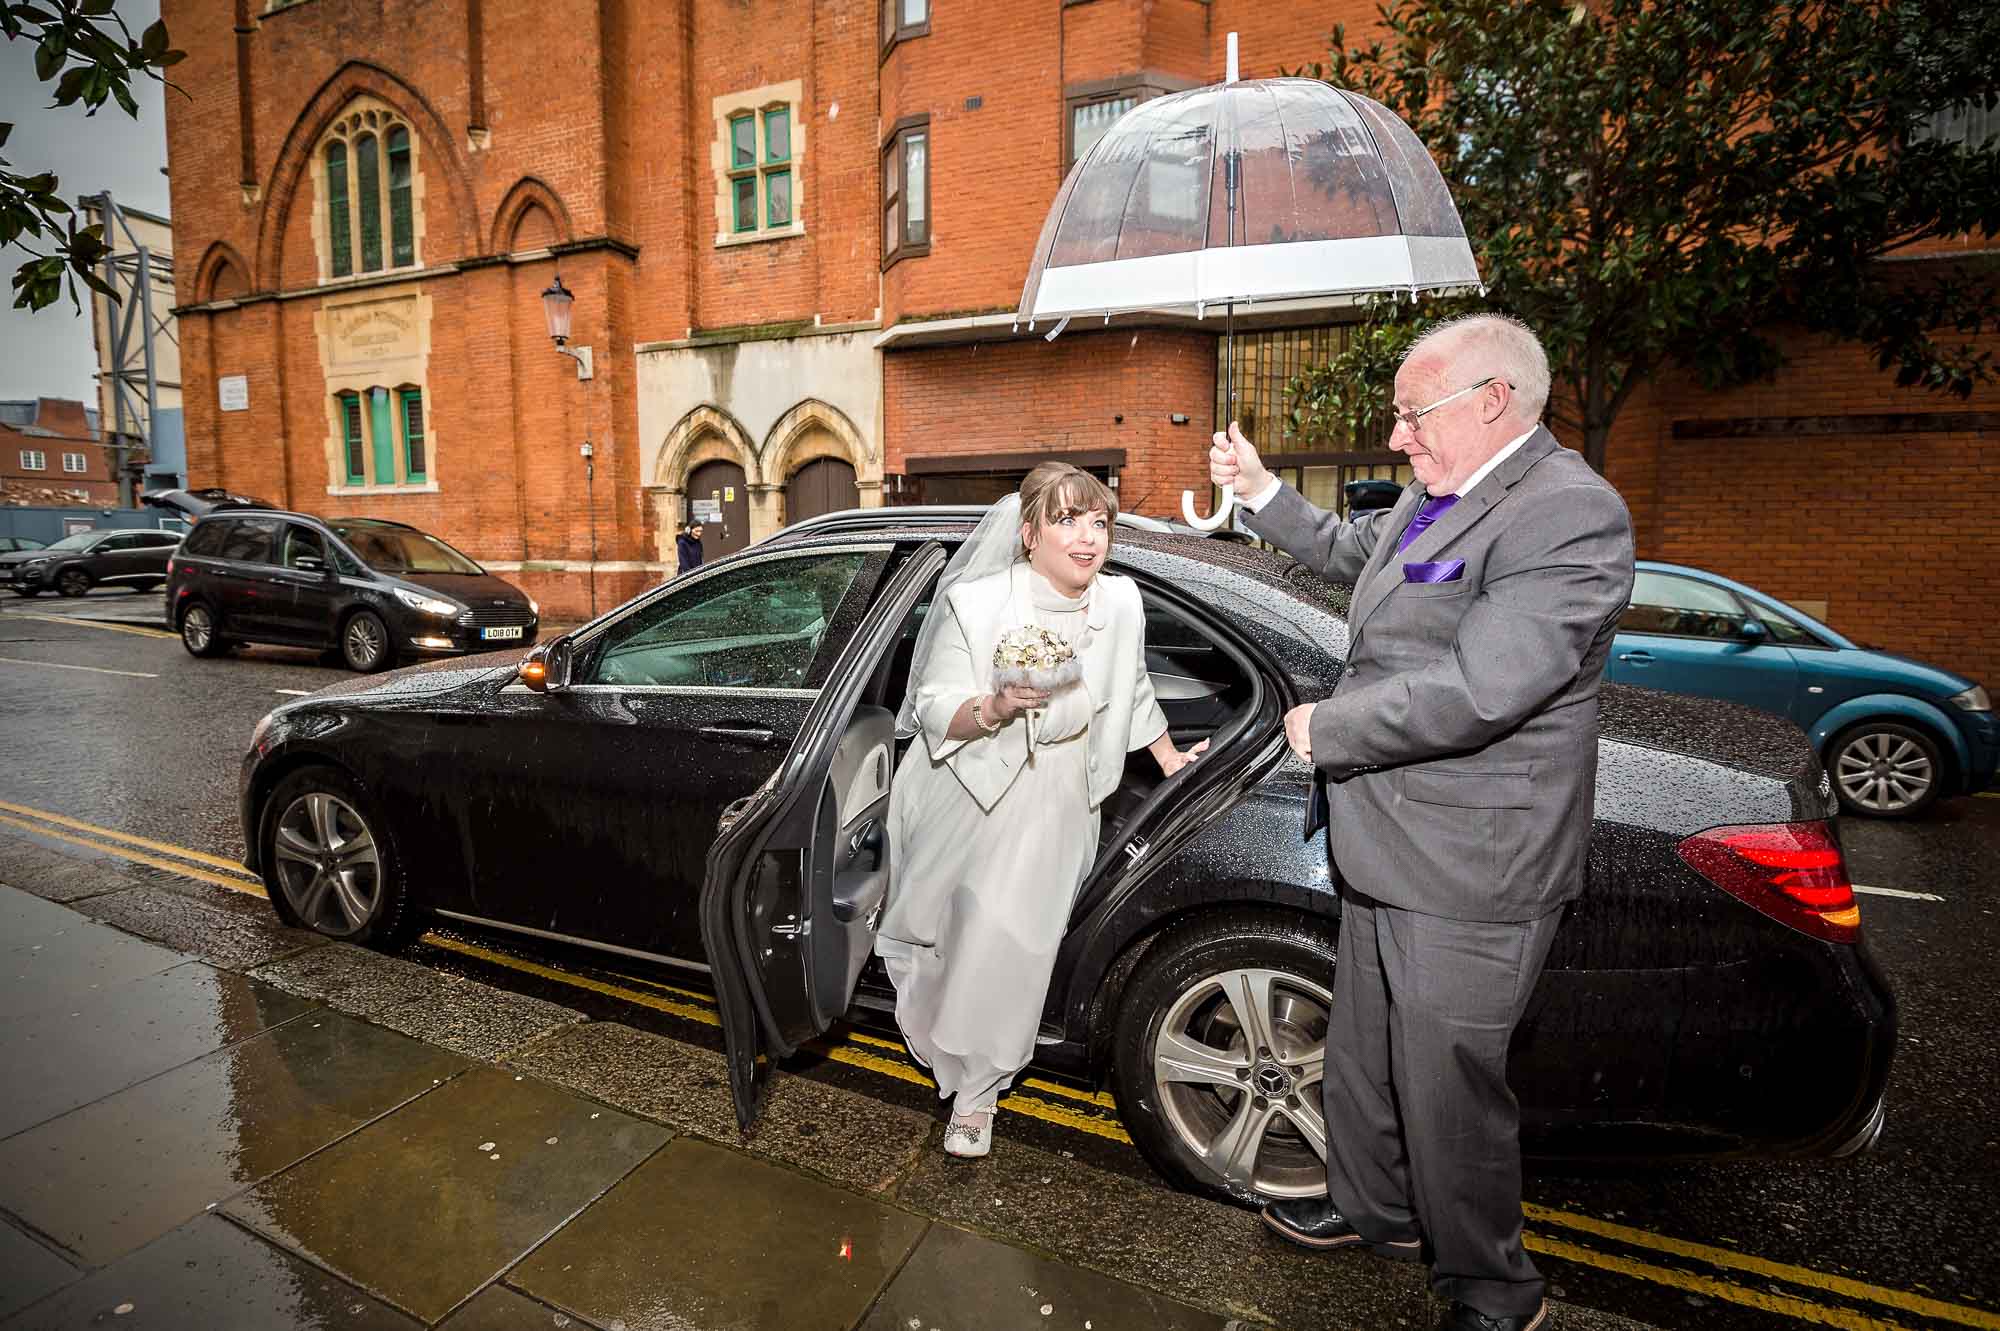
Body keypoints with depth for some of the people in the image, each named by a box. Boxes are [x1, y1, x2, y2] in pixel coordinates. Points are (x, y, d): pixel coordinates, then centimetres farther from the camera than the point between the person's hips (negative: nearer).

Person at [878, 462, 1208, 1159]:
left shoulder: (1121, 602, -7)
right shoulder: (973, 604, -18)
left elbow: (1135, 693, 11)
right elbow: (934, 711, -14)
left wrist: (1172, 762, 20)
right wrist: (995, 708, -33)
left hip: (1056, 806, 1)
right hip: (966, 795, 0)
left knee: (1006, 944, -4)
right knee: (939, 923, 14)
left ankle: (976, 1092, 22)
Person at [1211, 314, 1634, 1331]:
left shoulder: (1569, 514, -20)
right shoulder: (1431, 496, 10)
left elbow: (1474, 693, -30)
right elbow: (1350, 554, 31)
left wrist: (1325, 728, -17)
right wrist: (1261, 492, 22)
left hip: (1466, 871, -9)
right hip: (1386, 846, 10)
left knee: (1447, 1088, 8)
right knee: (1363, 1057, 24)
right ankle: (1371, 1210, 48)